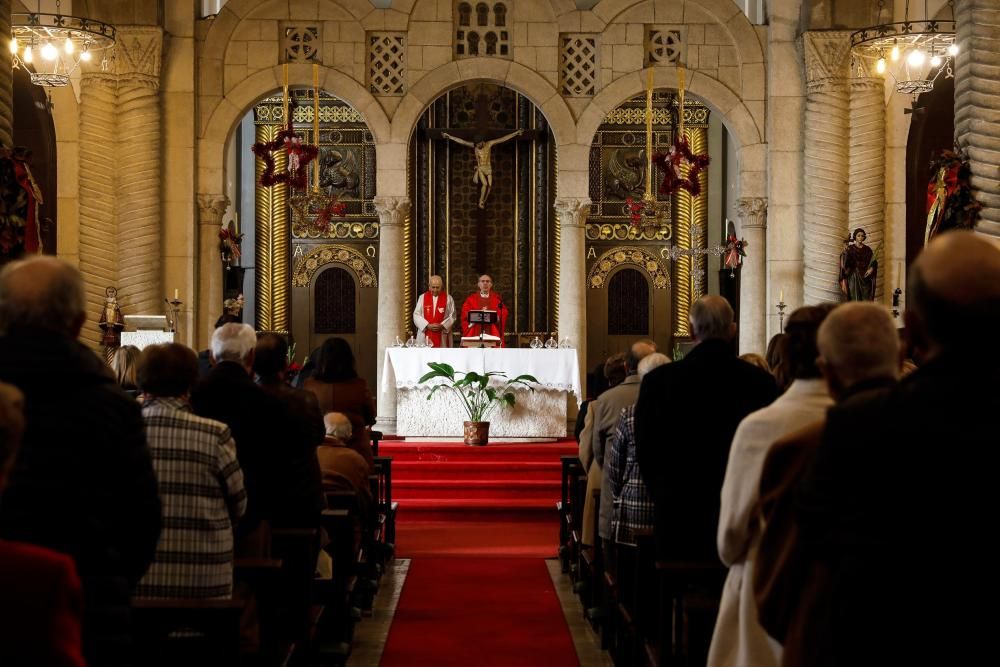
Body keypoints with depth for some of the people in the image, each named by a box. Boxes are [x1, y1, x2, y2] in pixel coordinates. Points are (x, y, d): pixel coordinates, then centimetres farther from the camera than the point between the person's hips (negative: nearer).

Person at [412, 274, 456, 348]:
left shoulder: (448, 298, 4)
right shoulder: (422, 297, 8)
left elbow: (452, 316, 3)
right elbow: (416, 315, 3)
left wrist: (442, 326, -13)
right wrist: (427, 325, -11)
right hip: (425, 337, 1)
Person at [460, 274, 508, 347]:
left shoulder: (497, 298, 12)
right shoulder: (472, 298, 12)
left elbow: (503, 314, 1)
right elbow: (465, 314, 0)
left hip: (492, 333, 0)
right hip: (475, 334, 0)